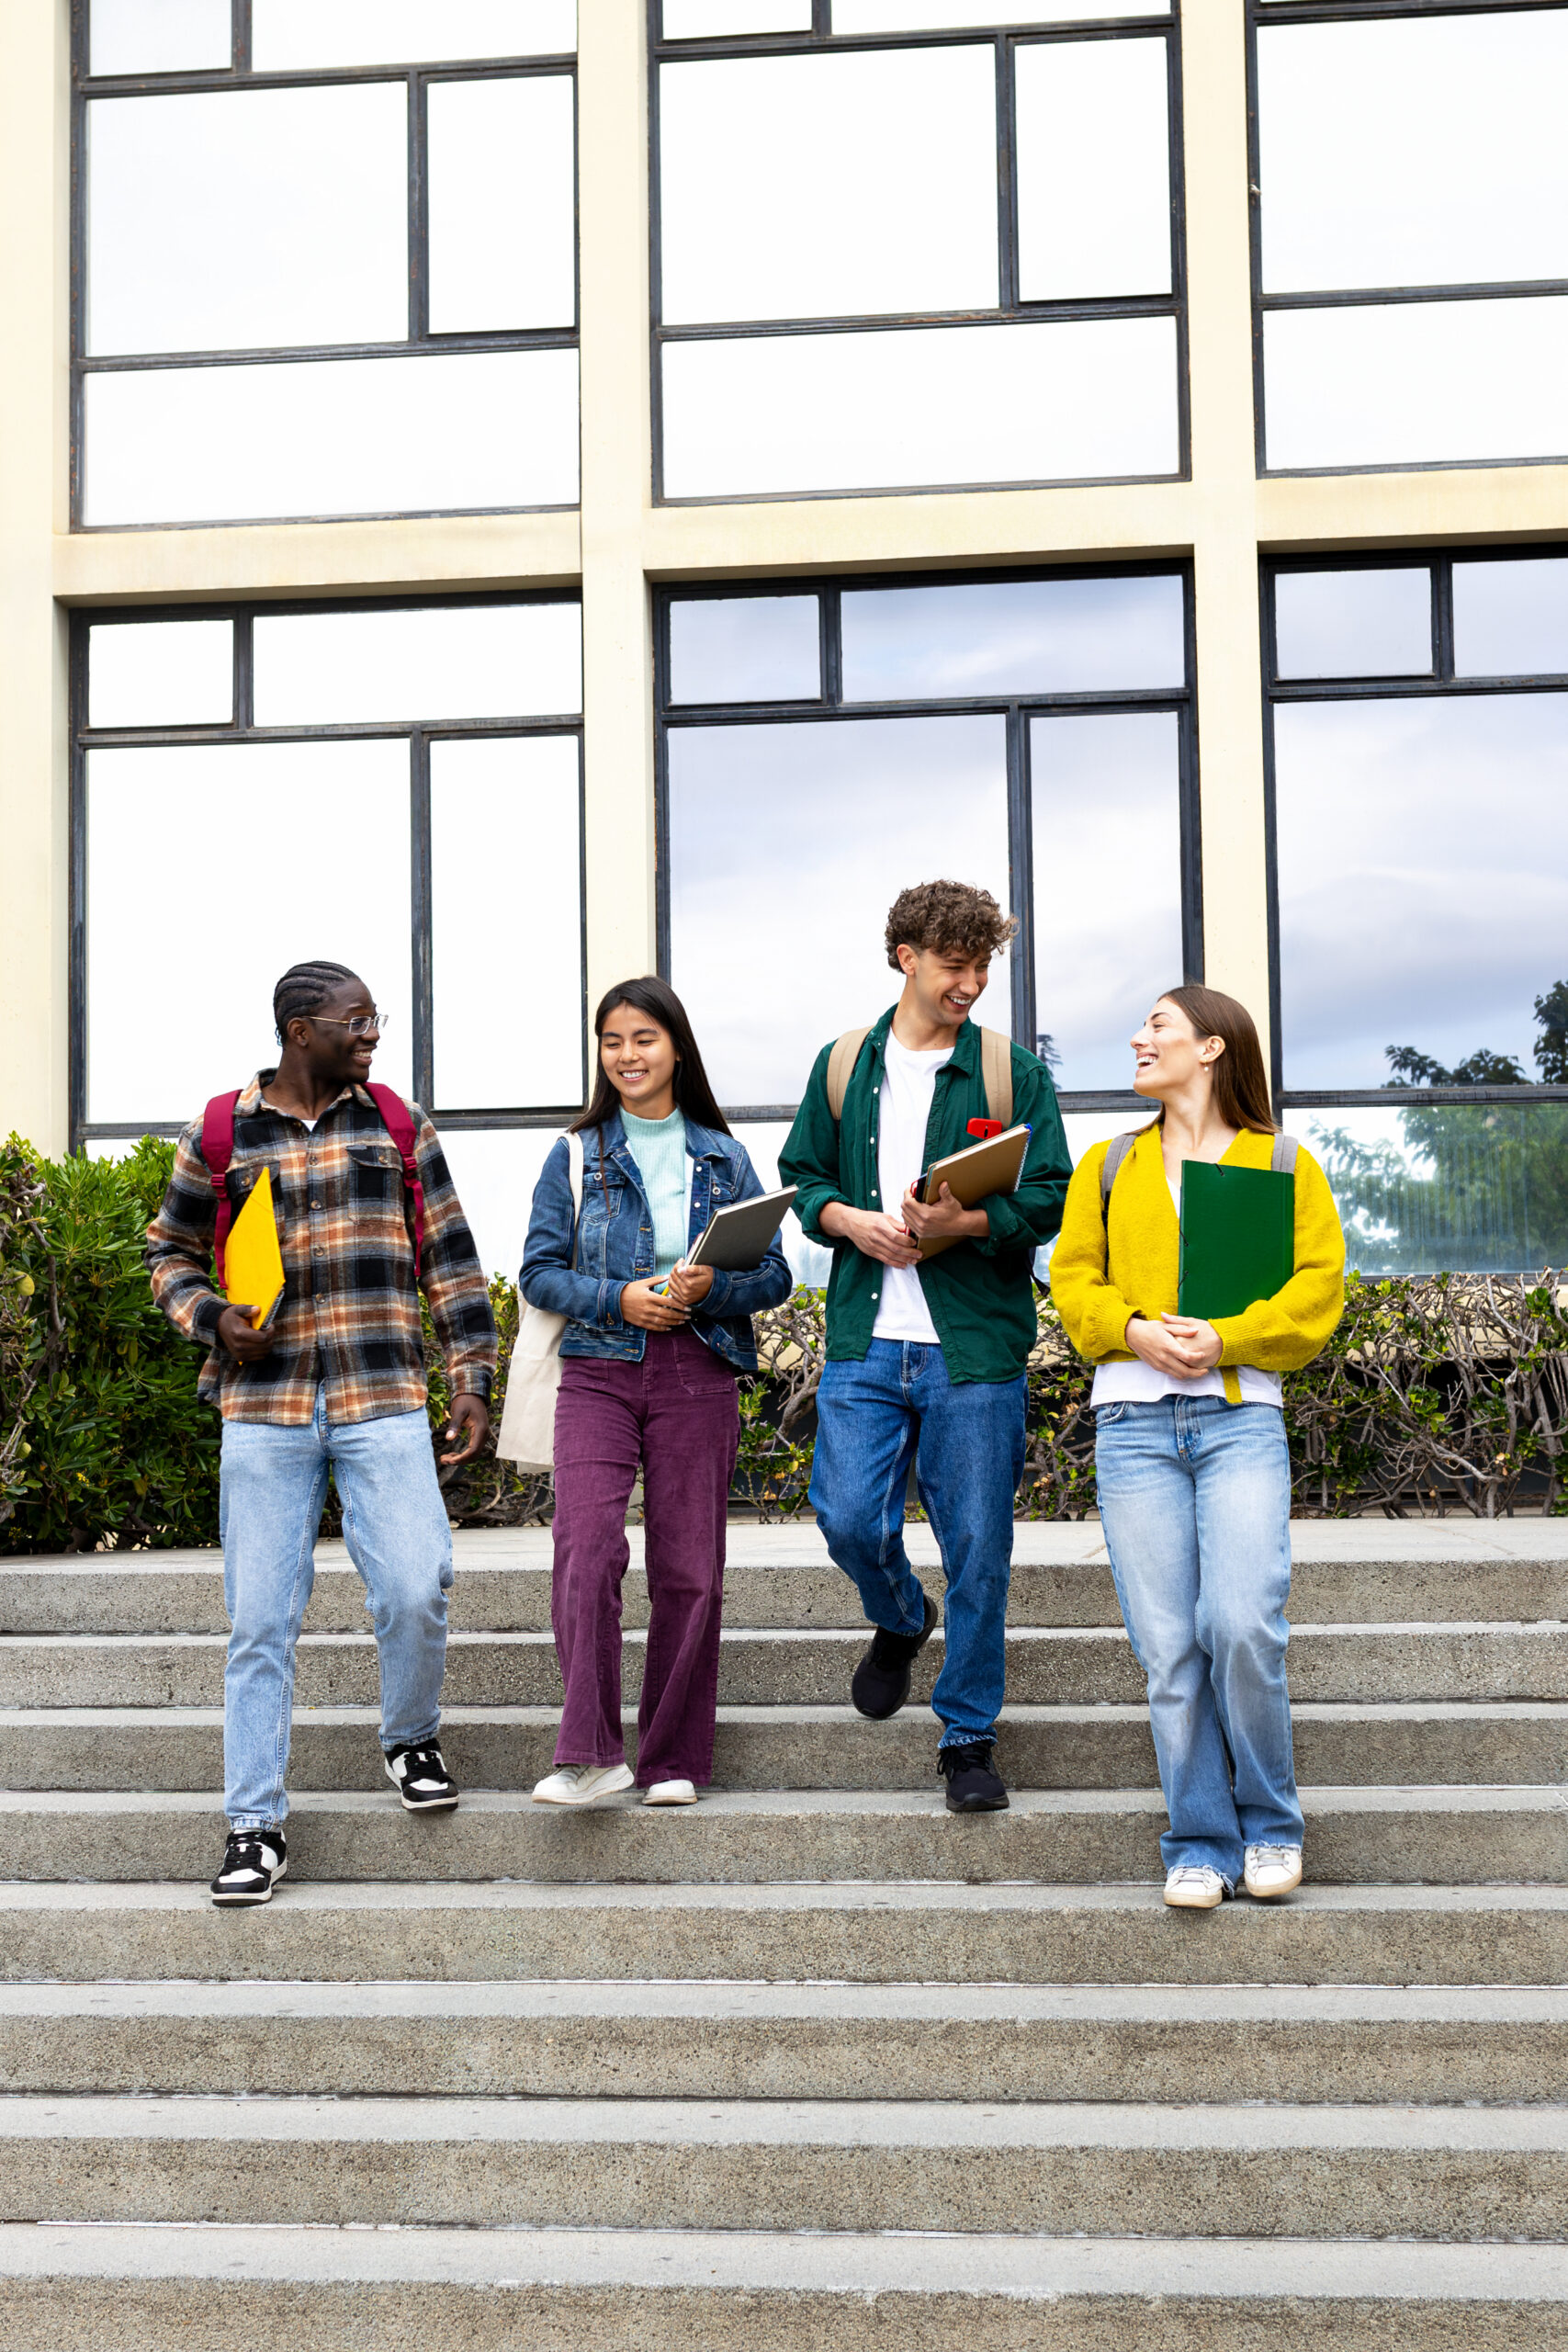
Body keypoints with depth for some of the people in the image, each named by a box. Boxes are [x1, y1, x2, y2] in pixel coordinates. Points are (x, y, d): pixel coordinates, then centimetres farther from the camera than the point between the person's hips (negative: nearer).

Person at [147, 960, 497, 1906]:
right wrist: (214, 1319, -3)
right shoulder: (220, 1134, 6)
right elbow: (171, 1250, 16)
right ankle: (257, 1826, 10)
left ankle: (412, 1739, 19)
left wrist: (473, 1381, 5)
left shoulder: (398, 1125, 9)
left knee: (416, 1590, -12)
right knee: (262, 1621, 0)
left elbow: (450, 1258, 10)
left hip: (384, 1402, 0)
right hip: (264, 1407, 0)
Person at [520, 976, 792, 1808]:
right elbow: (540, 1272, 5)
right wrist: (619, 1298, -11)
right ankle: (591, 1754, -14)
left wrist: (712, 1287, -11)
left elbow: (774, 1274, 9)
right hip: (598, 1373, -1)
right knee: (586, 1552, -17)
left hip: (697, 1375, 1)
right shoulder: (576, 1156, 9)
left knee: (689, 1570, 1)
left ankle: (673, 1762, 11)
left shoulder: (723, 1159, 11)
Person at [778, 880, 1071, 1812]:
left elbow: (1049, 1201, -1)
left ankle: (969, 1739, 15)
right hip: (866, 1343, 2)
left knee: (978, 1548, 0)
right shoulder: (843, 1066, 11)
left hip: (975, 1348, -1)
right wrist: (852, 1221, -6)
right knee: (849, 1520, -6)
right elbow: (801, 1177, 14)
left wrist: (962, 1223, -18)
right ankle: (901, 1623, 30)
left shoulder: (1015, 1074, 4)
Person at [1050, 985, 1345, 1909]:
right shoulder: (1108, 1166, 19)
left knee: (1243, 1625, -16)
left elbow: (1318, 1289, 2)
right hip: (1134, 1421, 2)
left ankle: (1270, 1822, 5)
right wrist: (1134, 1331, -7)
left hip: (1241, 1417, -2)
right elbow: (1073, 1280, 12)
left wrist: (1227, 1337, -12)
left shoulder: (1285, 1165, 11)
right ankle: (1199, 1843, 8)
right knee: (1169, 1646, -4)